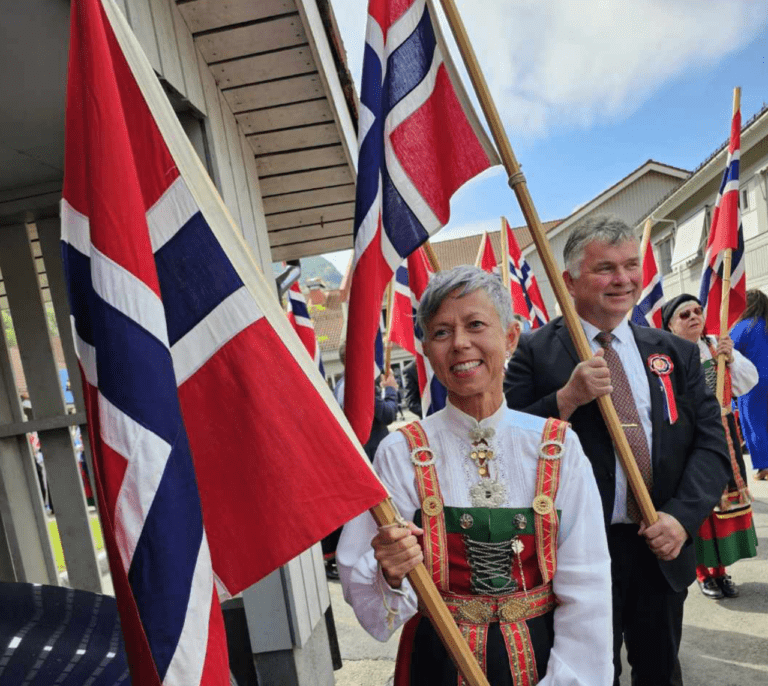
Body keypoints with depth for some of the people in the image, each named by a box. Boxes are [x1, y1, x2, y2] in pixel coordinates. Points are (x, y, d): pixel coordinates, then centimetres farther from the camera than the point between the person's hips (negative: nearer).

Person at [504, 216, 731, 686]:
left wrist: (683, 514, -12)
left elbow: (712, 441, 2)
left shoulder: (676, 352, 5)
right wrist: (567, 398, -25)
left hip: (663, 550, 4)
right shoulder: (537, 352, -8)